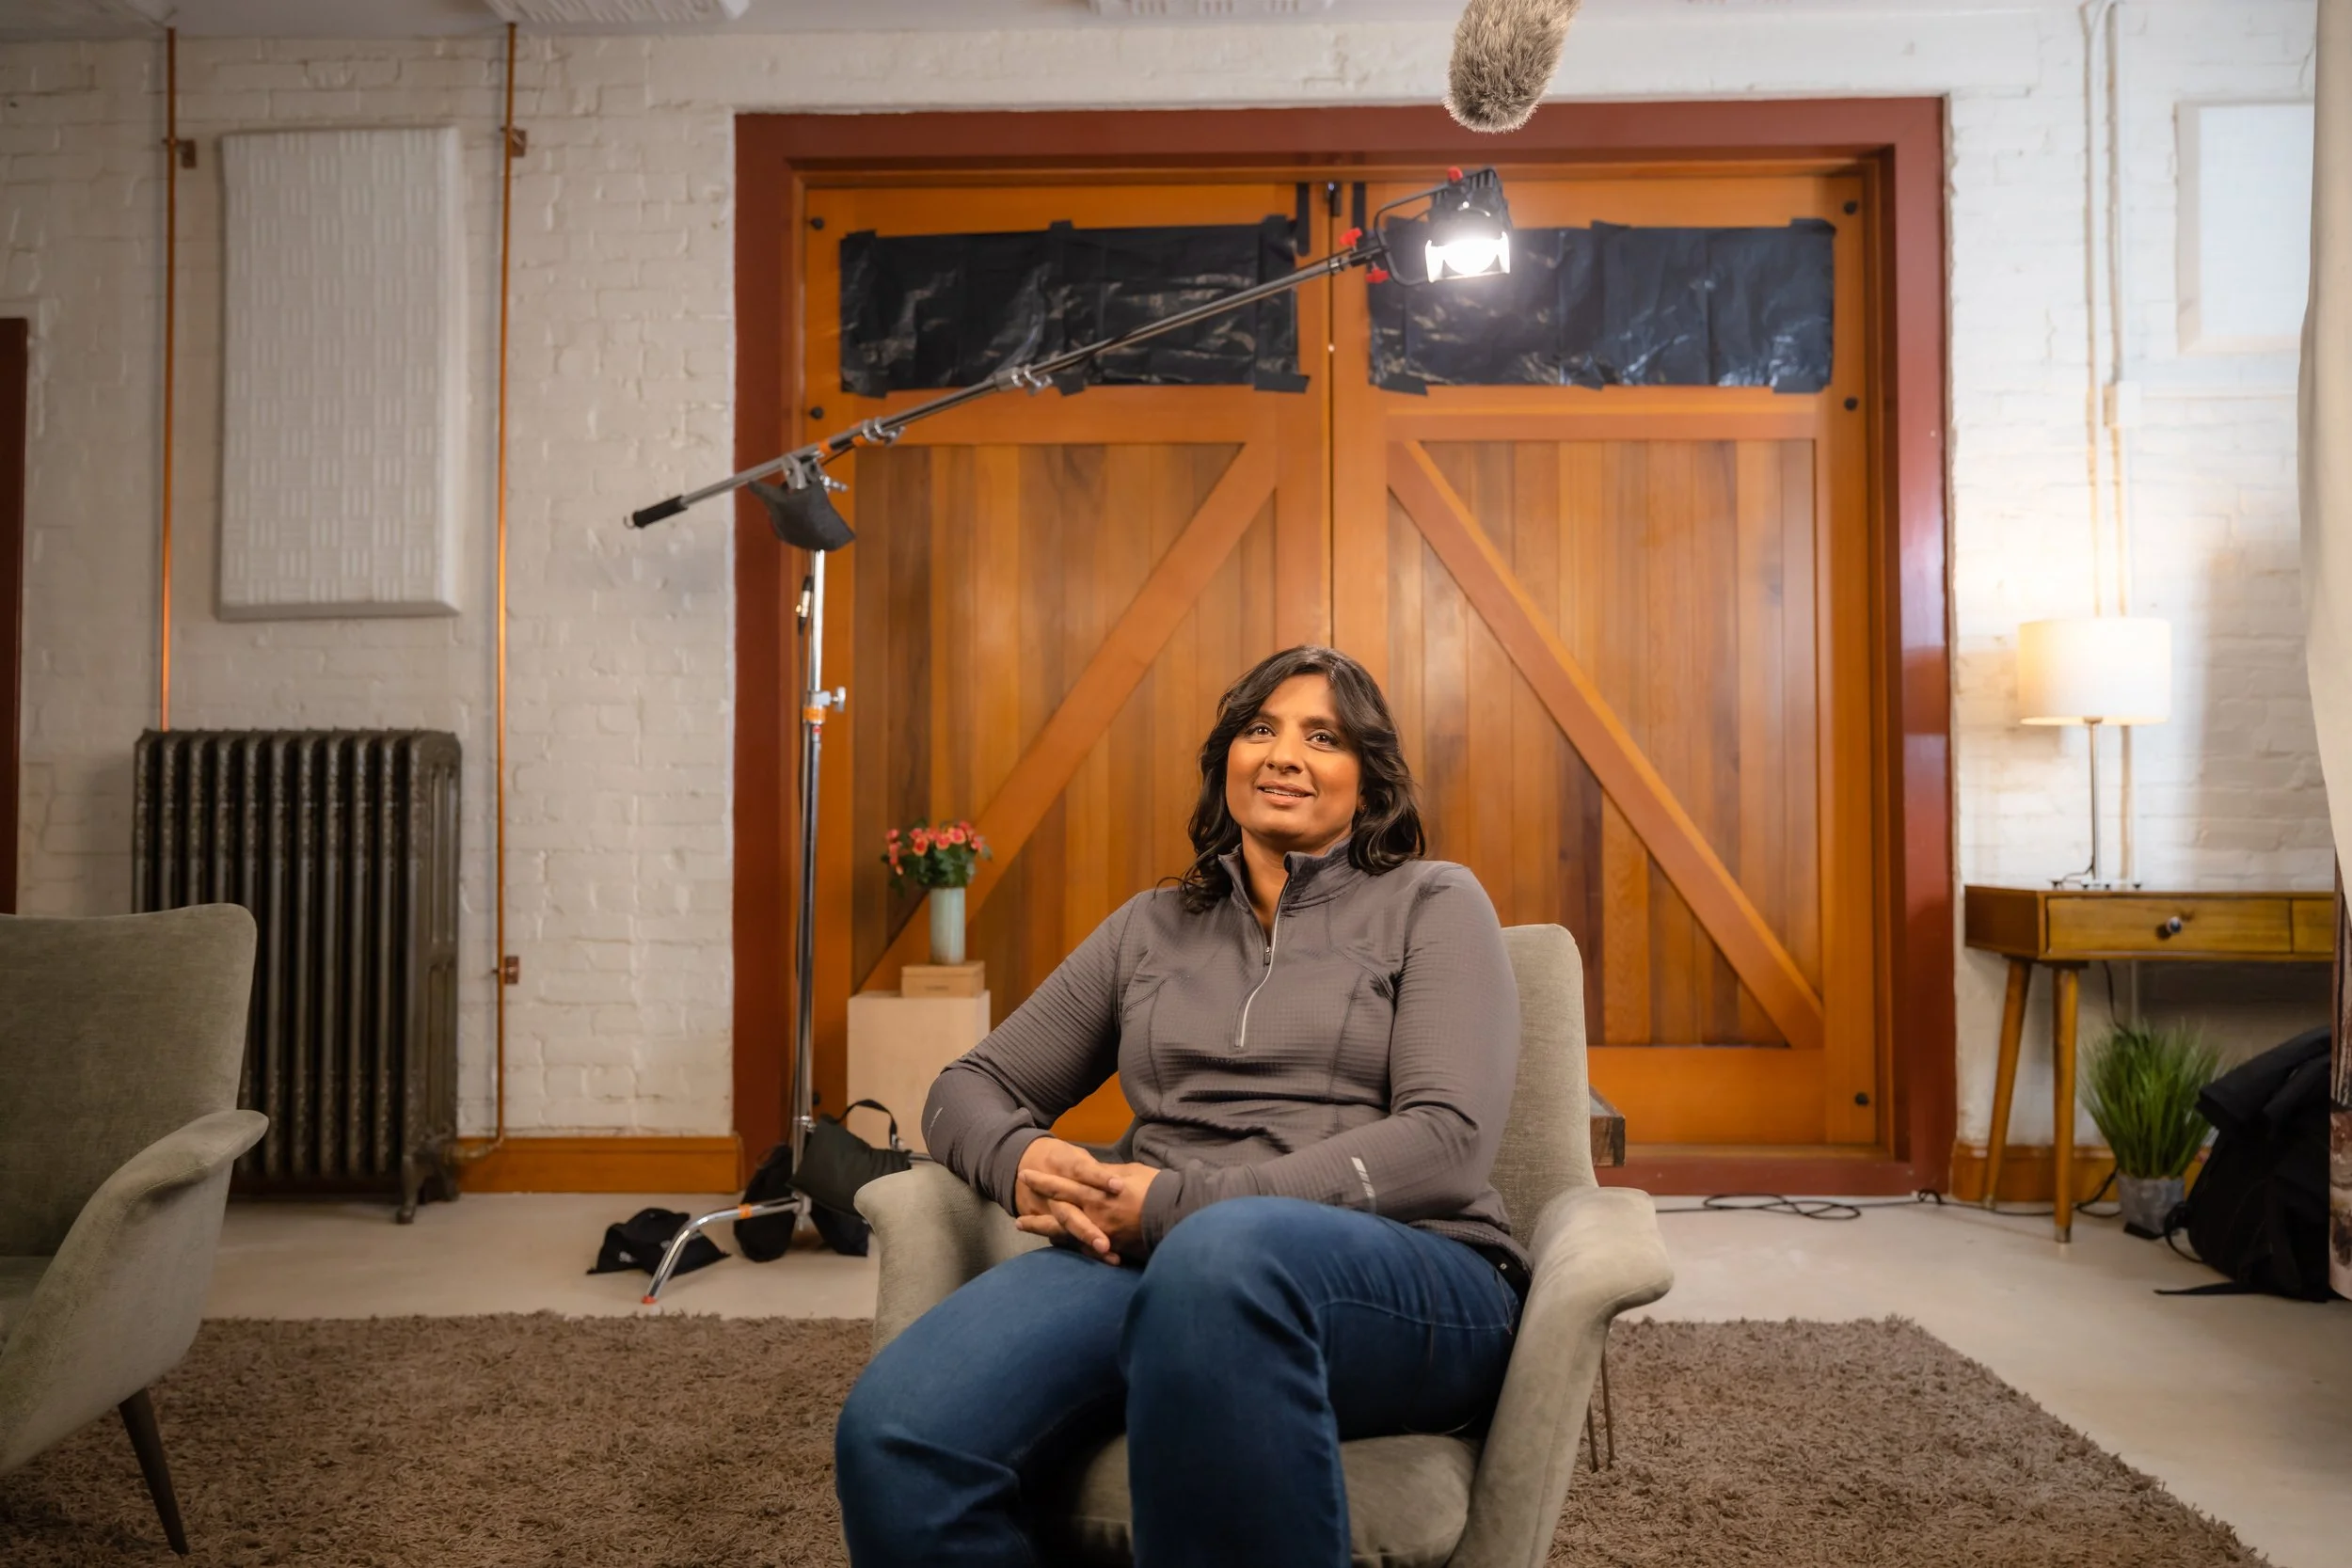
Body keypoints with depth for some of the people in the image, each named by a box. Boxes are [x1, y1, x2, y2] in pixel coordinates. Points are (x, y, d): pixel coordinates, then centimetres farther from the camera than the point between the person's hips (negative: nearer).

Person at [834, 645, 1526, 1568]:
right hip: (1148, 1259, 3)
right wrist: (1021, 1161, -5)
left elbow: (1450, 1142, -5)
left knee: (1224, 1253, -40)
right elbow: (971, 1088, 22)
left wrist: (1179, 1201, -13)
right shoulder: (1151, 928, 20)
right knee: (894, 1439, -29)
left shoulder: (1432, 904, 10)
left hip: (1407, 1275, -2)